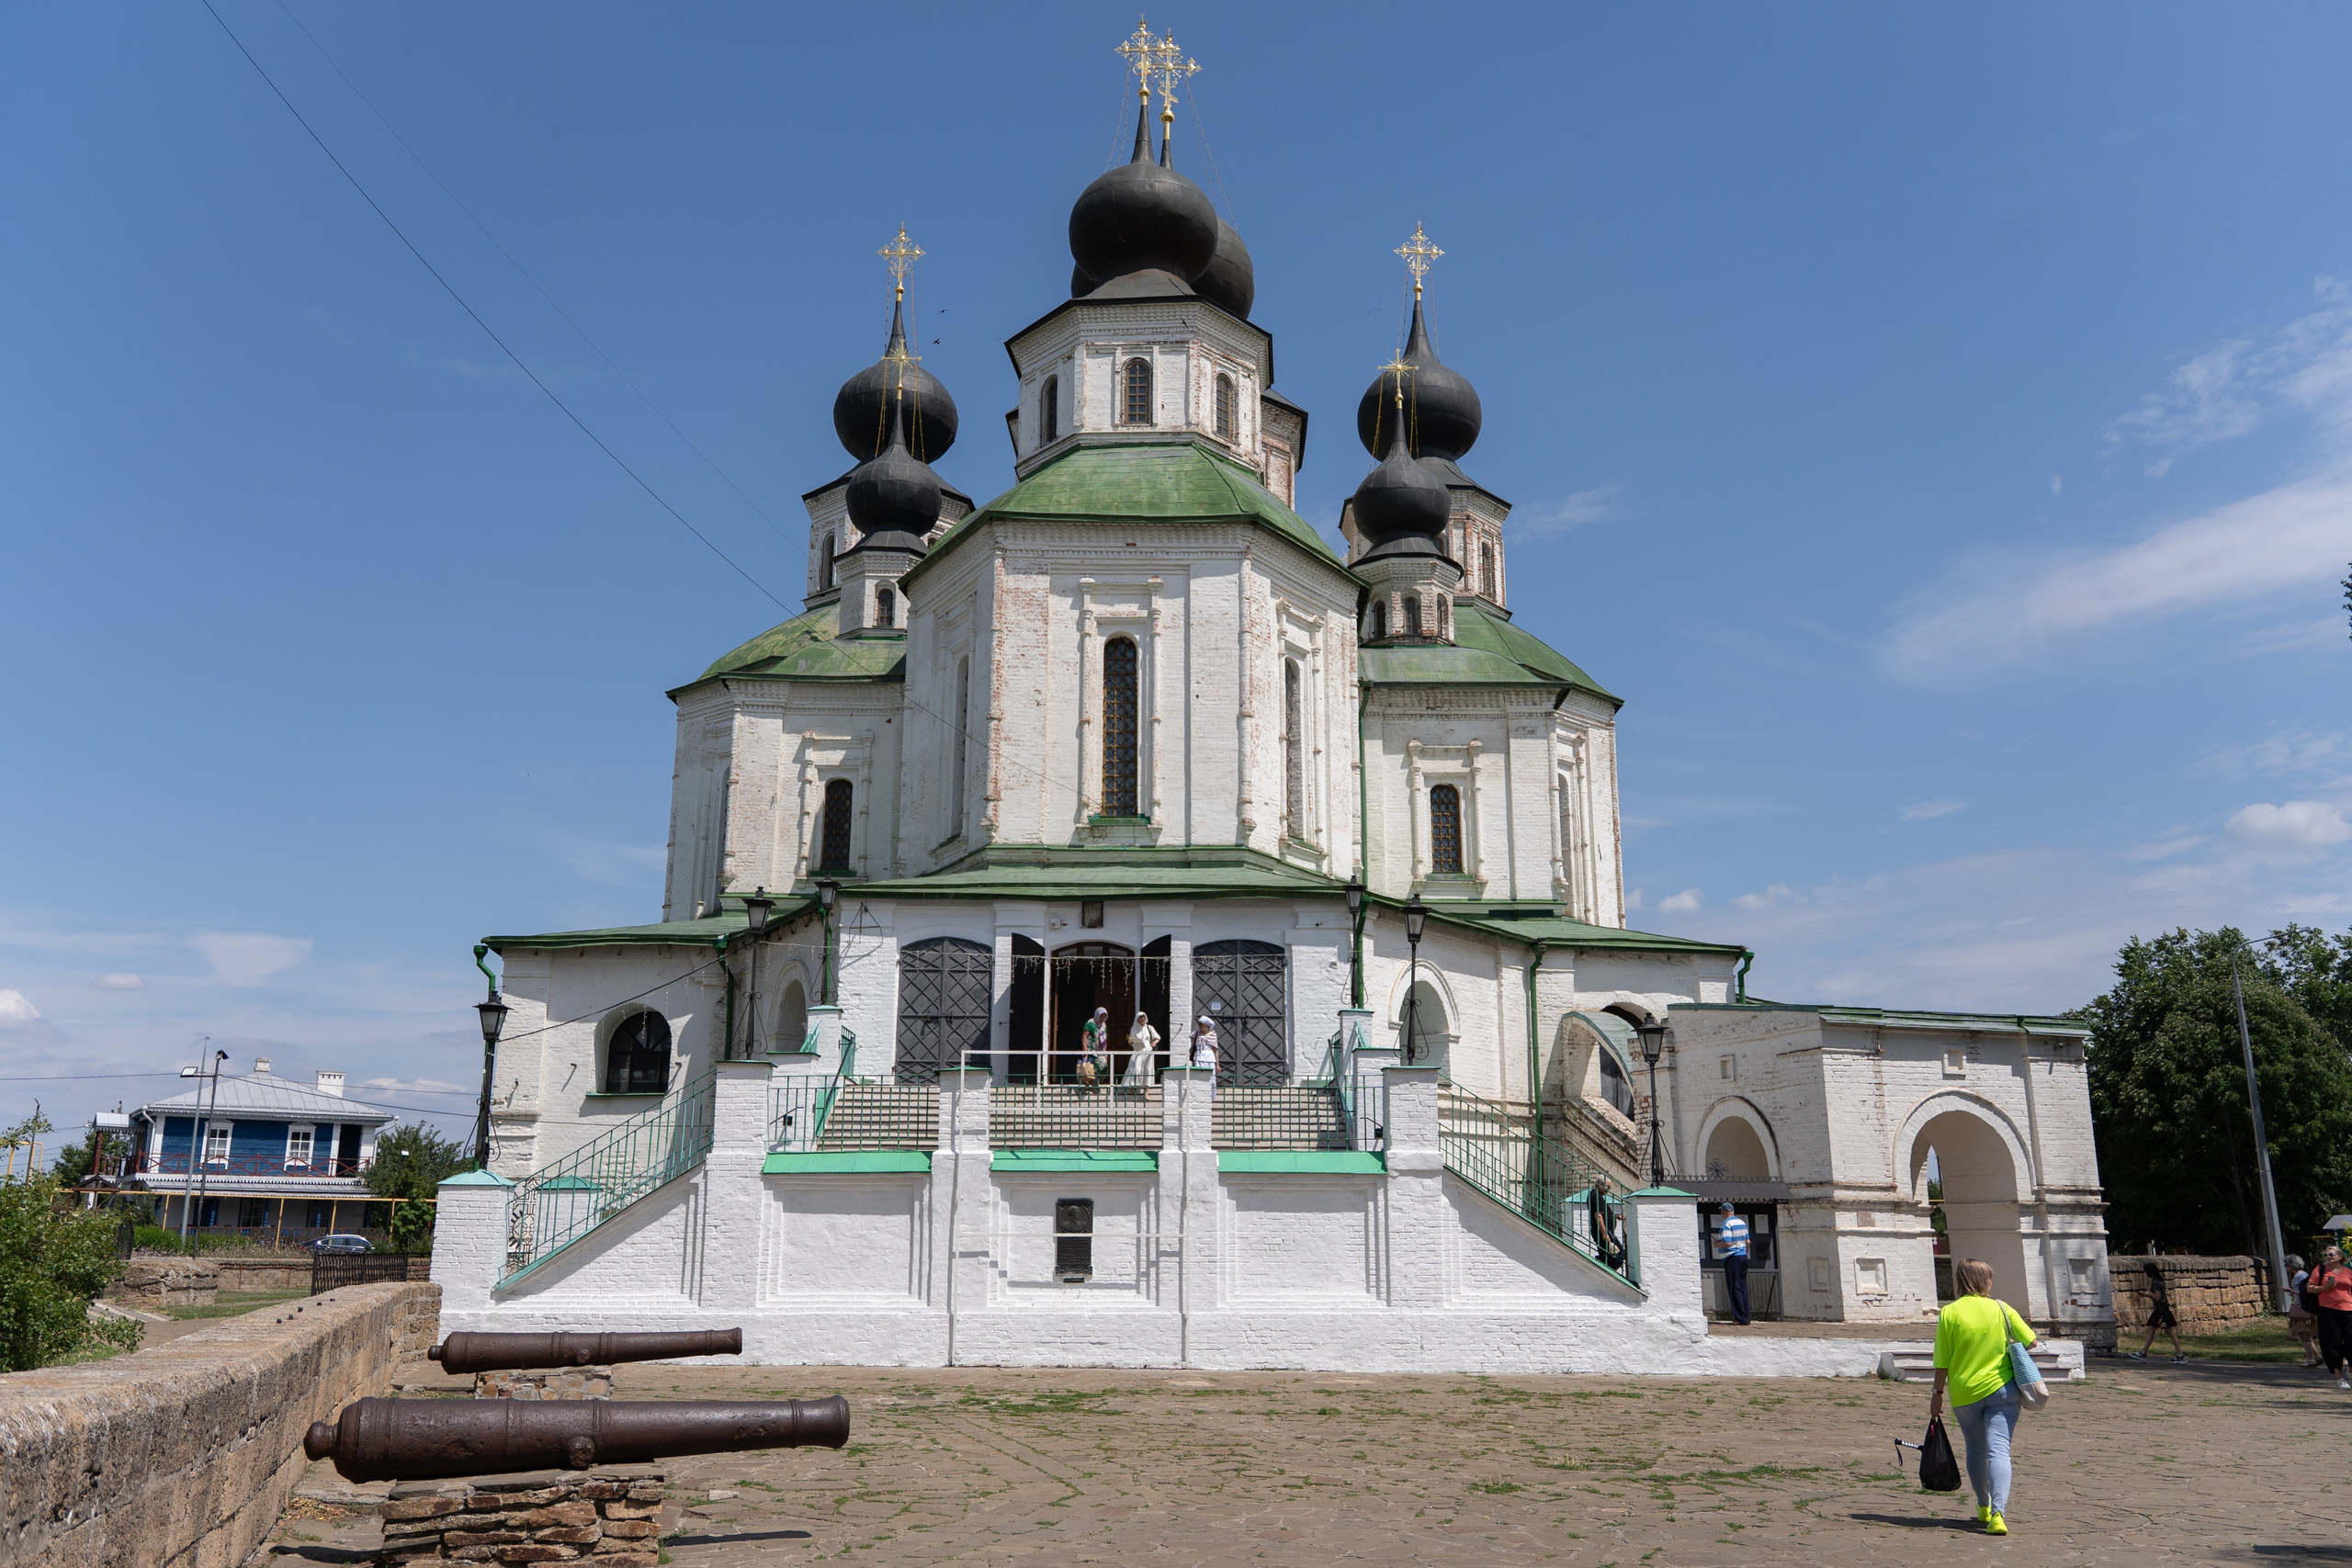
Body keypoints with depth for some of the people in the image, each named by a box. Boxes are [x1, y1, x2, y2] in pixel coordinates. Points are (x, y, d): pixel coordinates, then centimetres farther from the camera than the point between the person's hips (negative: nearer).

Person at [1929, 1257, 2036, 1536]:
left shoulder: (1949, 1313, -5)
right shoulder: (2002, 1309, -2)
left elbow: (1942, 1362, -4)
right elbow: (2030, 1341, 7)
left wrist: (1938, 1393, 5)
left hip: (1964, 1393, 0)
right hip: (2002, 1390, 0)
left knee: (1976, 1451, 18)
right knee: (1998, 1450, -6)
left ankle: (1984, 1508, 31)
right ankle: (1998, 1513, -22)